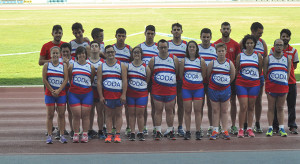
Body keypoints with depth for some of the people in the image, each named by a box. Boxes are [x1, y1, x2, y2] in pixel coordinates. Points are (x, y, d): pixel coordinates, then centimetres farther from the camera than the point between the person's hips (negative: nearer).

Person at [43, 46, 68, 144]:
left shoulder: (64, 66, 4)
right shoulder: (47, 65, 3)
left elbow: (66, 79, -3)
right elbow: (44, 79, -2)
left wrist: (58, 90, -13)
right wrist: (52, 90, -9)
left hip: (61, 93, 1)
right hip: (49, 93, 0)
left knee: (61, 114, 1)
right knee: (50, 115, 1)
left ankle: (62, 136, 6)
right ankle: (49, 136, 5)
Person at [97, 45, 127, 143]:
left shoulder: (121, 66, 4)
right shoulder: (101, 67, 6)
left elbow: (125, 81, 0)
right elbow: (99, 82, 2)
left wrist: (123, 94, -8)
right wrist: (101, 96, -5)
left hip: (119, 94, -1)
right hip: (106, 95, 1)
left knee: (118, 114, 3)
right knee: (108, 115, 2)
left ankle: (117, 135, 4)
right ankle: (109, 134, 4)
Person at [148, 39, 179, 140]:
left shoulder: (174, 59, 7)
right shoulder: (153, 60, 5)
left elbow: (178, 73, 12)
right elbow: (149, 74, 10)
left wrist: (177, 84, 10)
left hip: (171, 89, 1)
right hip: (157, 90, 0)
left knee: (169, 110, 4)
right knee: (158, 110, 0)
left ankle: (170, 131, 12)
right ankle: (158, 131, 4)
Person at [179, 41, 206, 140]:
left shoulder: (201, 61, 2)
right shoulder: (184, 61, 5)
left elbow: (204, 75, 7)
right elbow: (180, 75, 9)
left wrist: (199, 81, 7)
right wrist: (186, 81, 5)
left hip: (198, 88, -1)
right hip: (186, 88, 1)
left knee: (198, 110, -1)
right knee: (187, 110, 1)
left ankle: (198, 132, 3)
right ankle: (188, 131, 6)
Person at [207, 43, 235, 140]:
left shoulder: (229, 63, -3)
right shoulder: (212, 63, -5)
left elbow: (232, 76, 6)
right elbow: (207, 75, 3)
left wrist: (226, 83, 9)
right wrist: (212, 83, 9)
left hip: (225, 89, 0)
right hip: (213, 90, 0)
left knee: (224, 111, 5)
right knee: (215, 111, 5)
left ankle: (225, 131, 8)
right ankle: (215, 131, 9)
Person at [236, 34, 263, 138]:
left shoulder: (258, 56, 6)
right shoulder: (240, 56, 5)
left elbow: (260, 70, 13)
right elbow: (236, 70, 11)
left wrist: (259, 81, 12)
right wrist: (237, 80, 7)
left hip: (254, 84, 1)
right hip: (241, 83, -1)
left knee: (251, 107, 5)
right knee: (243, 107, -7)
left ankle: (249, 129, 12)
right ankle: (241, 129, -1)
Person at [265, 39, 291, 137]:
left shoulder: (287, 58, 9)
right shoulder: (268, 58, 5)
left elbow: (288, 73, 10)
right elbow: (264, 73, 5)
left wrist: (285, 83, 1)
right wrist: (268, 84, -1)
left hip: (283, 86, 1)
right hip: (271, 86, -1)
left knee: (280, 108, 6)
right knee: (271, 108, 1)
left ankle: (281, 128, 8)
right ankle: (270, 128, 3)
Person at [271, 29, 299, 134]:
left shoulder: (293, 51, 8)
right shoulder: (273, 50, 3)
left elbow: (294, 66, 14)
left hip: (291, 82, 1)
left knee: (291, 105, 3)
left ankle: (292, 126, 10)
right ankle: (275, 126, 9)